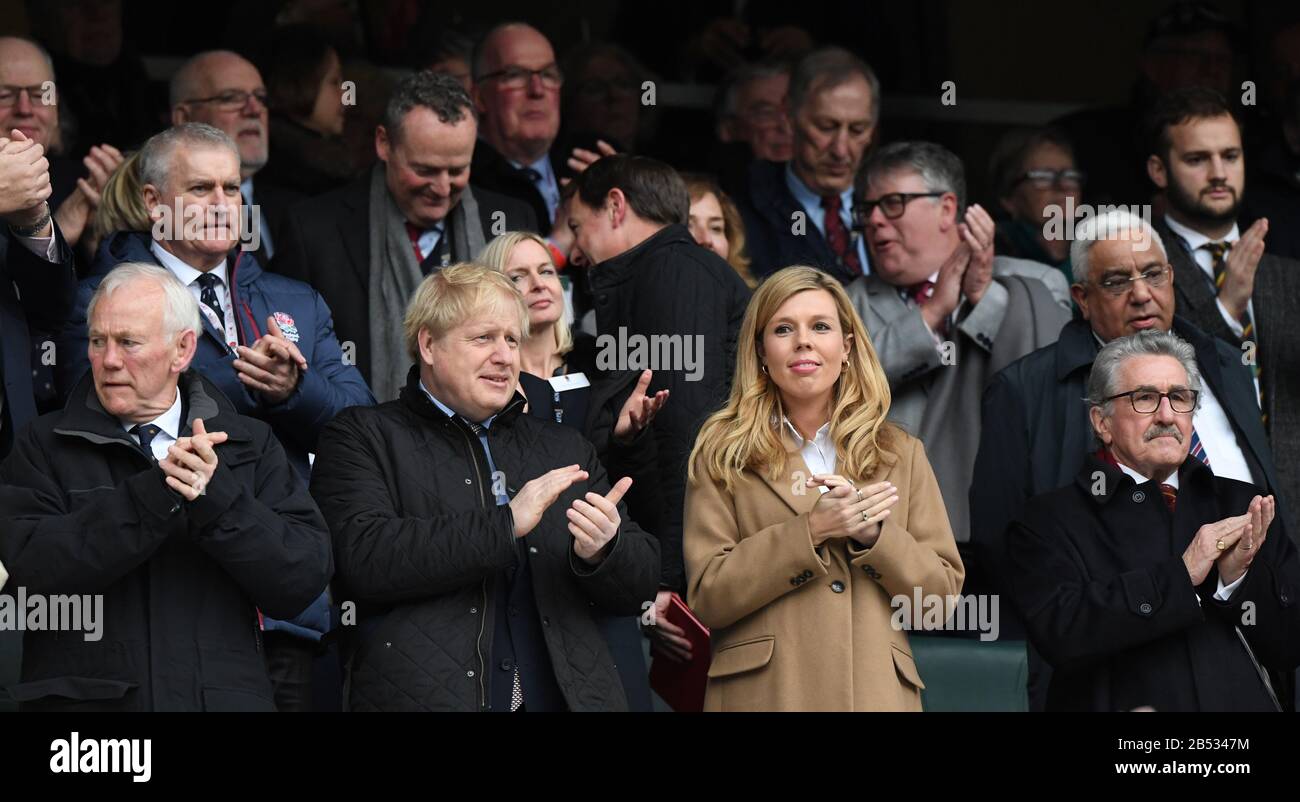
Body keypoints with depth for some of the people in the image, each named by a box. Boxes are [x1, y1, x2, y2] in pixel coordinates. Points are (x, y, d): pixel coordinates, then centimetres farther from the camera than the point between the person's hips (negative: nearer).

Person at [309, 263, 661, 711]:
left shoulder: (565, 450, 19)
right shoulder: (363, 438, 5)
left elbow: (640, 585, 14)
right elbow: (362, 558, -12)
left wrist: (602, 551, -8)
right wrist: (505, 524, -14)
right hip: (424, 695, -4)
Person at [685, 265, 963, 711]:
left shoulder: (901, 453, 10)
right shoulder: (722, 454, 3)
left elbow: (943, 595, 5)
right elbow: (707, 598, -6)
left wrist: (874, 534, -12)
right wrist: (811, 531, -15)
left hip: (876, 691, 2)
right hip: (763, 692, -2)